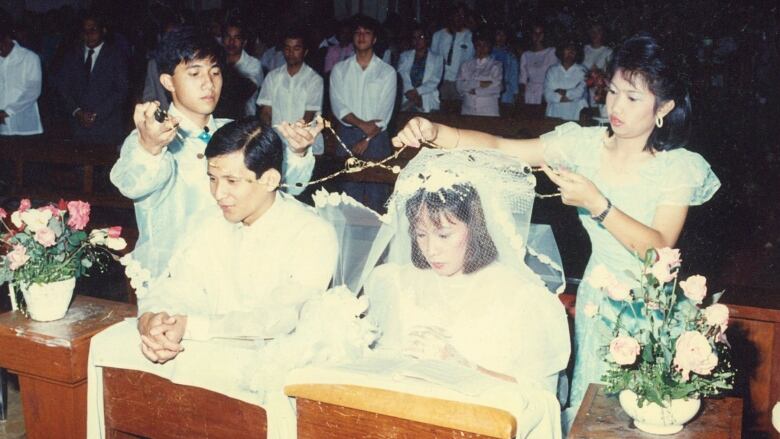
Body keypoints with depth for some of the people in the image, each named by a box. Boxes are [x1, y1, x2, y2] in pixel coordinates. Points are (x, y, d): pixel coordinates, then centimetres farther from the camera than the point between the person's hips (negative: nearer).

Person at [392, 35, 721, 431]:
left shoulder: (680, 167, -13)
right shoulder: (585, 144, -7)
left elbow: (659, 248, -21)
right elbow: (500, 148, -15)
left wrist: (596, 204, -30)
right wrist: (433, 132, -29)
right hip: (595, 297, 2)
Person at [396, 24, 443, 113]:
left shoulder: (437, 58, 12)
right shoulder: (404, 56, 18)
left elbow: (434, 82, 1)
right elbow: (401, 76, 3)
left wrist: (417, 91, -14)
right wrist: (409, 92, -14)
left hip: (428, 103, -1)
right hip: (406, 101, 1)